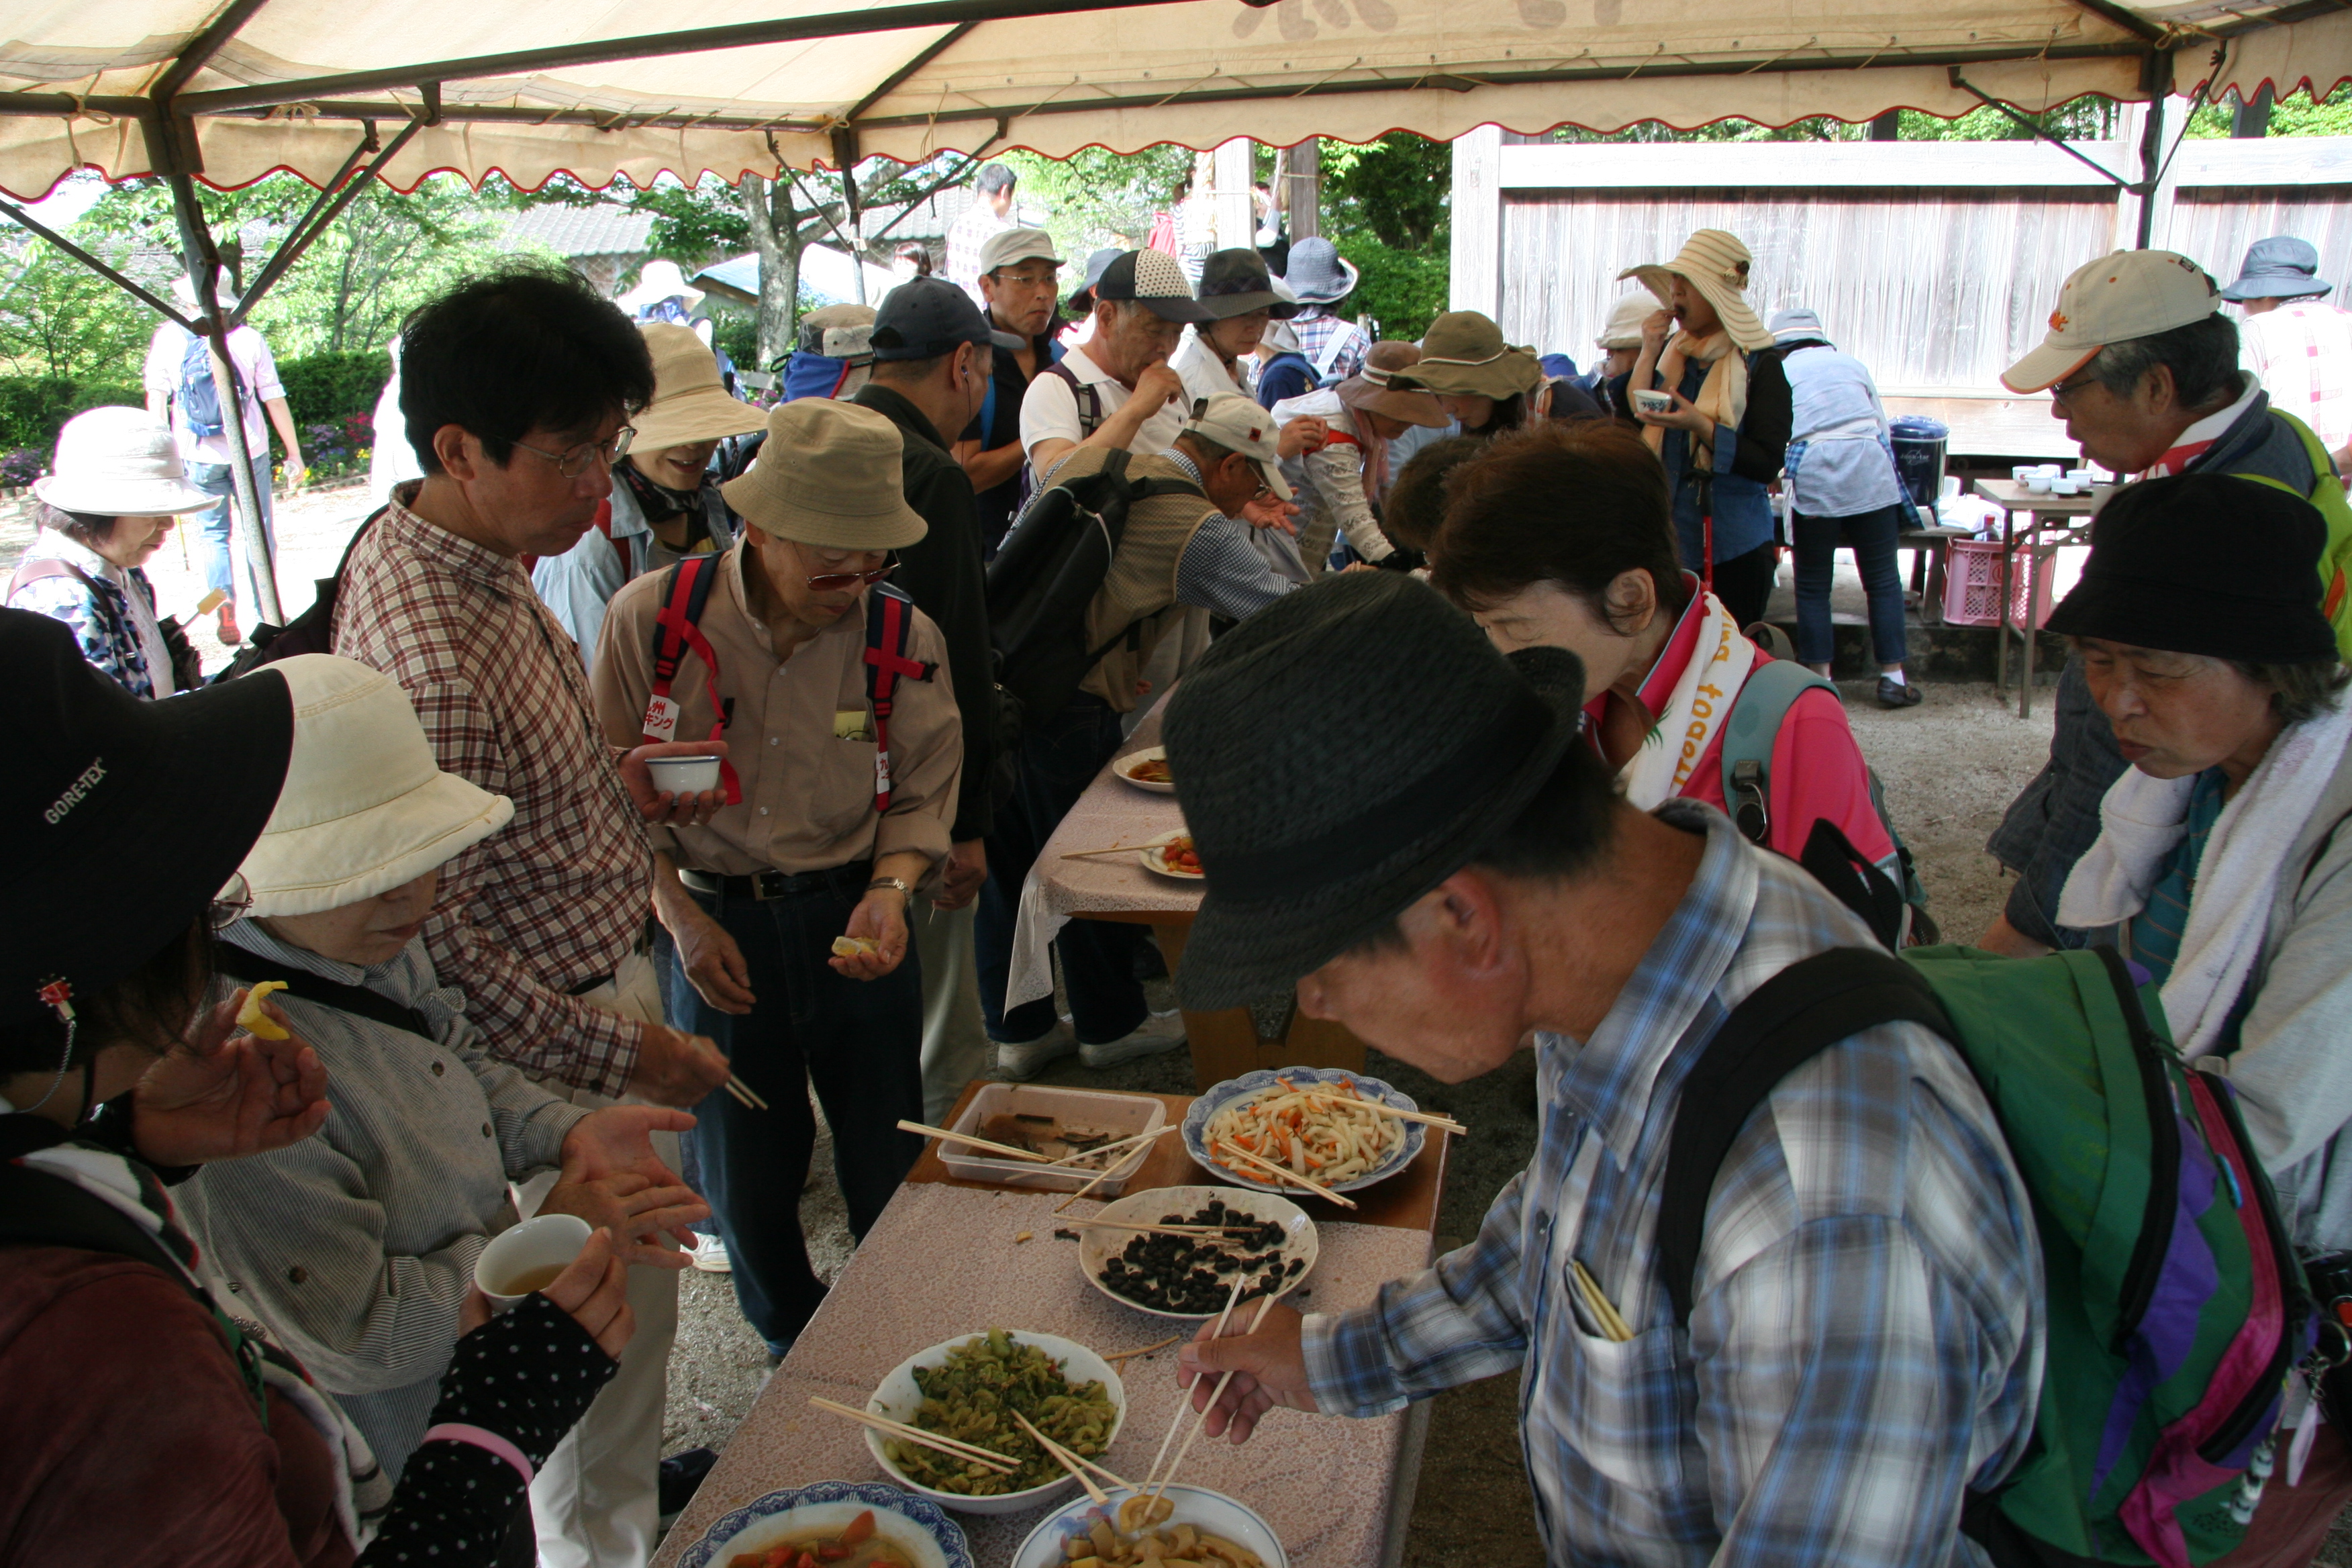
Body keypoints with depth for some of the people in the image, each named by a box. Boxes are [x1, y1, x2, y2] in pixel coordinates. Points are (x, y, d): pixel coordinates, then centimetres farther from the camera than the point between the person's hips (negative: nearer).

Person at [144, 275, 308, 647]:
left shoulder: (168, 338, -3)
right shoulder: (249, 339, -6)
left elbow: (156, 399, -2)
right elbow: (275, 400, -4)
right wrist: (294, 453, 3)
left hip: (198, 456, 0)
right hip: (249, 451, 0)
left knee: (211, 532, 12)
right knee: (260, 530, 10)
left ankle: (225, 606, -3)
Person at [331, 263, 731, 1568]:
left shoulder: (435, 541, 0)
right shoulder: (430, 658, -31)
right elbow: (429, 931, -27)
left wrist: (614, 783, 2)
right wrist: (623, 1055, -21)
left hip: (595, 984, 10)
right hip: (563, 1045, -10)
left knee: (619, 1313, 28)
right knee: (610, 1327, 11)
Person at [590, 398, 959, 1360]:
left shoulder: (905, 640, -8)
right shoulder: (652, 616, -11)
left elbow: (920, 796, 1)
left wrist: (890, 891, -17)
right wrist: (682, 917, -9)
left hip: (853, 917, 1)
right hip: (717, 924, 0)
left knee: (888, 1166, 11)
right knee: (744, 1174, 13)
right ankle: (795, 1346, 42)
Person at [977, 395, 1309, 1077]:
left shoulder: (1090, 462, 10)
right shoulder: (1196, 529, -11)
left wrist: (1243, 521, 27)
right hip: (1066, 709, -7)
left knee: (1009, 867, 16)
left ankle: (1018, 1030, 31)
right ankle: (1110, 1025, 31)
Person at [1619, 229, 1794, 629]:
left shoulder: (1760, 364, -5)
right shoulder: (1669, 352, 10)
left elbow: (1768, 464, -13)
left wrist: (1703, 427, -24)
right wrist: (1649, 353, -5)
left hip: (1733, 549, -4)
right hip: (1664, 539, 4)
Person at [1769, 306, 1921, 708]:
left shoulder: (1779, 372, 12)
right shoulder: (1853, 363, 19)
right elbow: (1883, 427, 19)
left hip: (1813, 478, -2)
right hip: (1871, 474, 2)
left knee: (1813, 585, 8)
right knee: (1883, 580, 10)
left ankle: (1820, 679, 8)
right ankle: (1893, 677, 11)